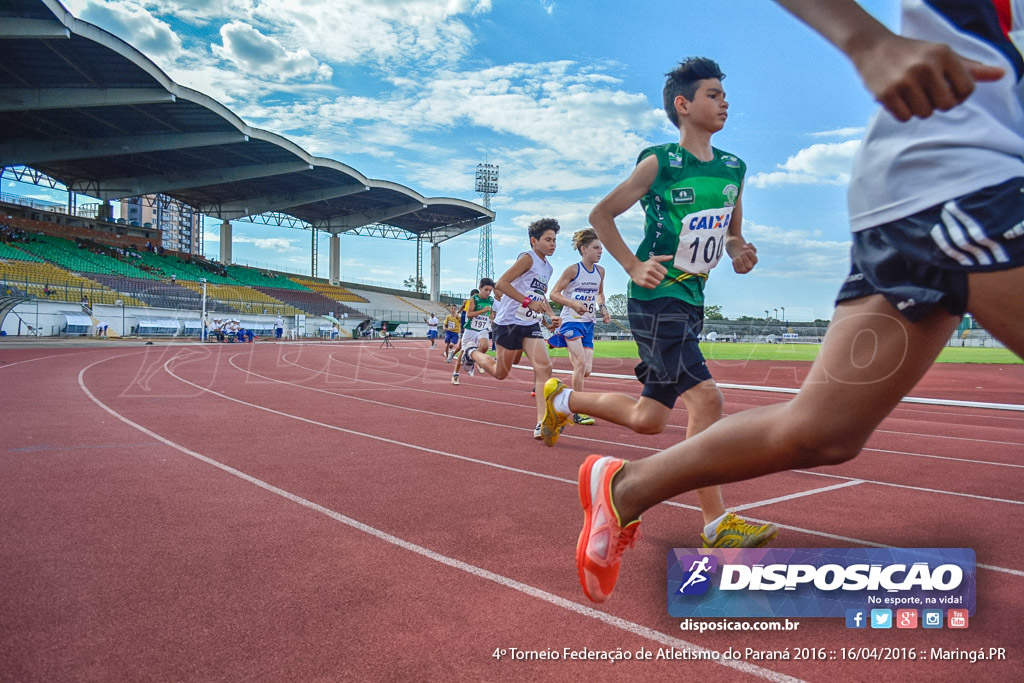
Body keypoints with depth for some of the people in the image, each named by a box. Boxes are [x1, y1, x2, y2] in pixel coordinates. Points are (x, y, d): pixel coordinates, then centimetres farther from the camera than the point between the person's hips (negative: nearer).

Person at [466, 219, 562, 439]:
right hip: (509, 322, -7)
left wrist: (551, 316, 13)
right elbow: (502, 283, -20)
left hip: (531, 325, 7)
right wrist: (528, 302, -25)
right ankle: (471, 352, 39)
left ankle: (541, 424, -17)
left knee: (544, 366, -14)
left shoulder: (548, 267, 14)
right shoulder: (528, 258, -11)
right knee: (500, 373, 8)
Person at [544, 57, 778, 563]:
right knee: (705, 397, -18)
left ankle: (564, 399, 34)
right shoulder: (659, 162, -7)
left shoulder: (734, 169, 11)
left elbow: (732, 234, 22)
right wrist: (634, 265, -12)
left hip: (691, 303, 8)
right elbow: (601, 214, -2)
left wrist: (740, 253, -1)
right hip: (656, 300, -7)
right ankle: (716, 522, -7)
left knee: (648, 419, 11)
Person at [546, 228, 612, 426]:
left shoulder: (600, 271, 7)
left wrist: (602, 308, 6)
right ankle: (578, 412, -10)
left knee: (586, 370, 1)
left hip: (588, 323, 6)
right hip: (571, 321, -6)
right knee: (581, 363, -18)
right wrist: (573, 303, -24)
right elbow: (554, 293, -9)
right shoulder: (573, 270, -10)